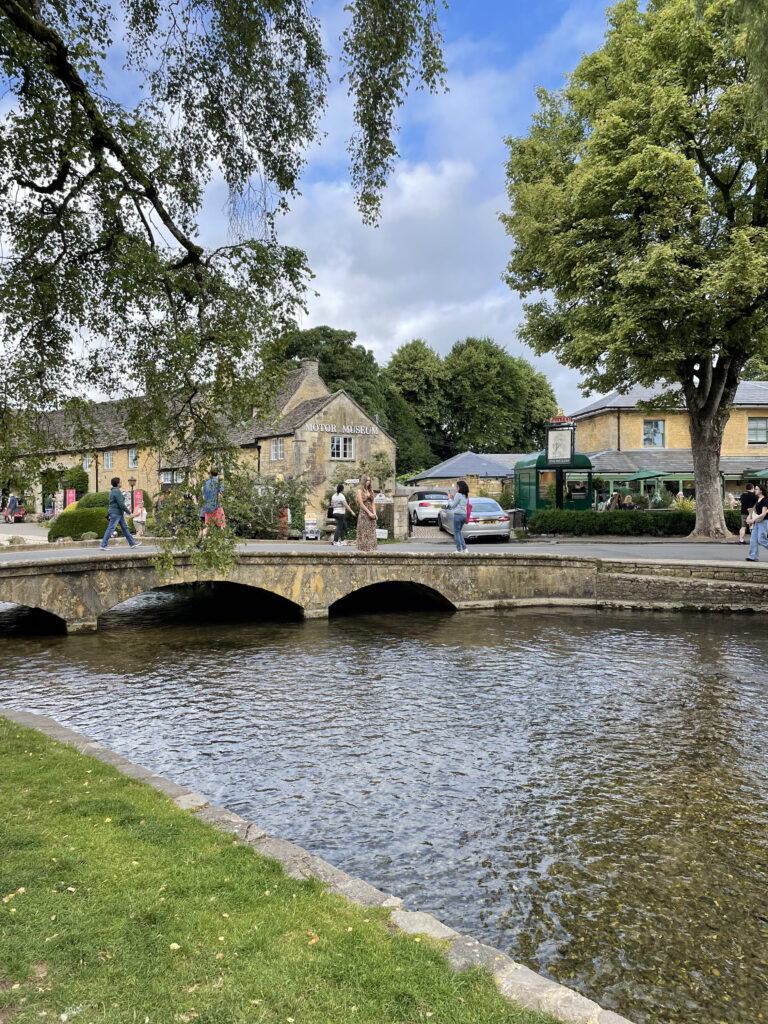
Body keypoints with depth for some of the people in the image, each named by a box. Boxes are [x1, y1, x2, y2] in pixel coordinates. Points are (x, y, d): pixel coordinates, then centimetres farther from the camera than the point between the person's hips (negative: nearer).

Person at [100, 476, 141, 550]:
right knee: (110, 529, -8)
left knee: (125, 527, 12)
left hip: (119, 513, 11)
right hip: (116, 513, -11)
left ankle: (132, 543, 16)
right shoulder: (117, 491, -17)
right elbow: (121, 504, -22)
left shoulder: (113, 491, 14)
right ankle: (102, 545, -5)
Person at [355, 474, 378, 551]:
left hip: (371, 514, 6)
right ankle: (364, 549, -2)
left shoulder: (370, 490, 15)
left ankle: (371, 548, 3)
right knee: (364, 533, -5)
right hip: (364, 513, -6)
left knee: (372, 532, 2)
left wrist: (374, 513, -1)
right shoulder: (360, 490, -2)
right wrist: (369, 513, -13)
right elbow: (361, 504, -9)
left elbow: (372, 503, 13)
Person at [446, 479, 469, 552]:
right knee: (459, 532, 18)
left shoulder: (458, 495, -13)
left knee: (456, 532, 1)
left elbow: (453, 505, -8)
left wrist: (451, 499, 7)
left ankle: (459, 550, 2)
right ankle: (464, 548, 12)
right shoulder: (466, 496, 12)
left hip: (458, 515, -8)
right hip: (464, 514, 8)